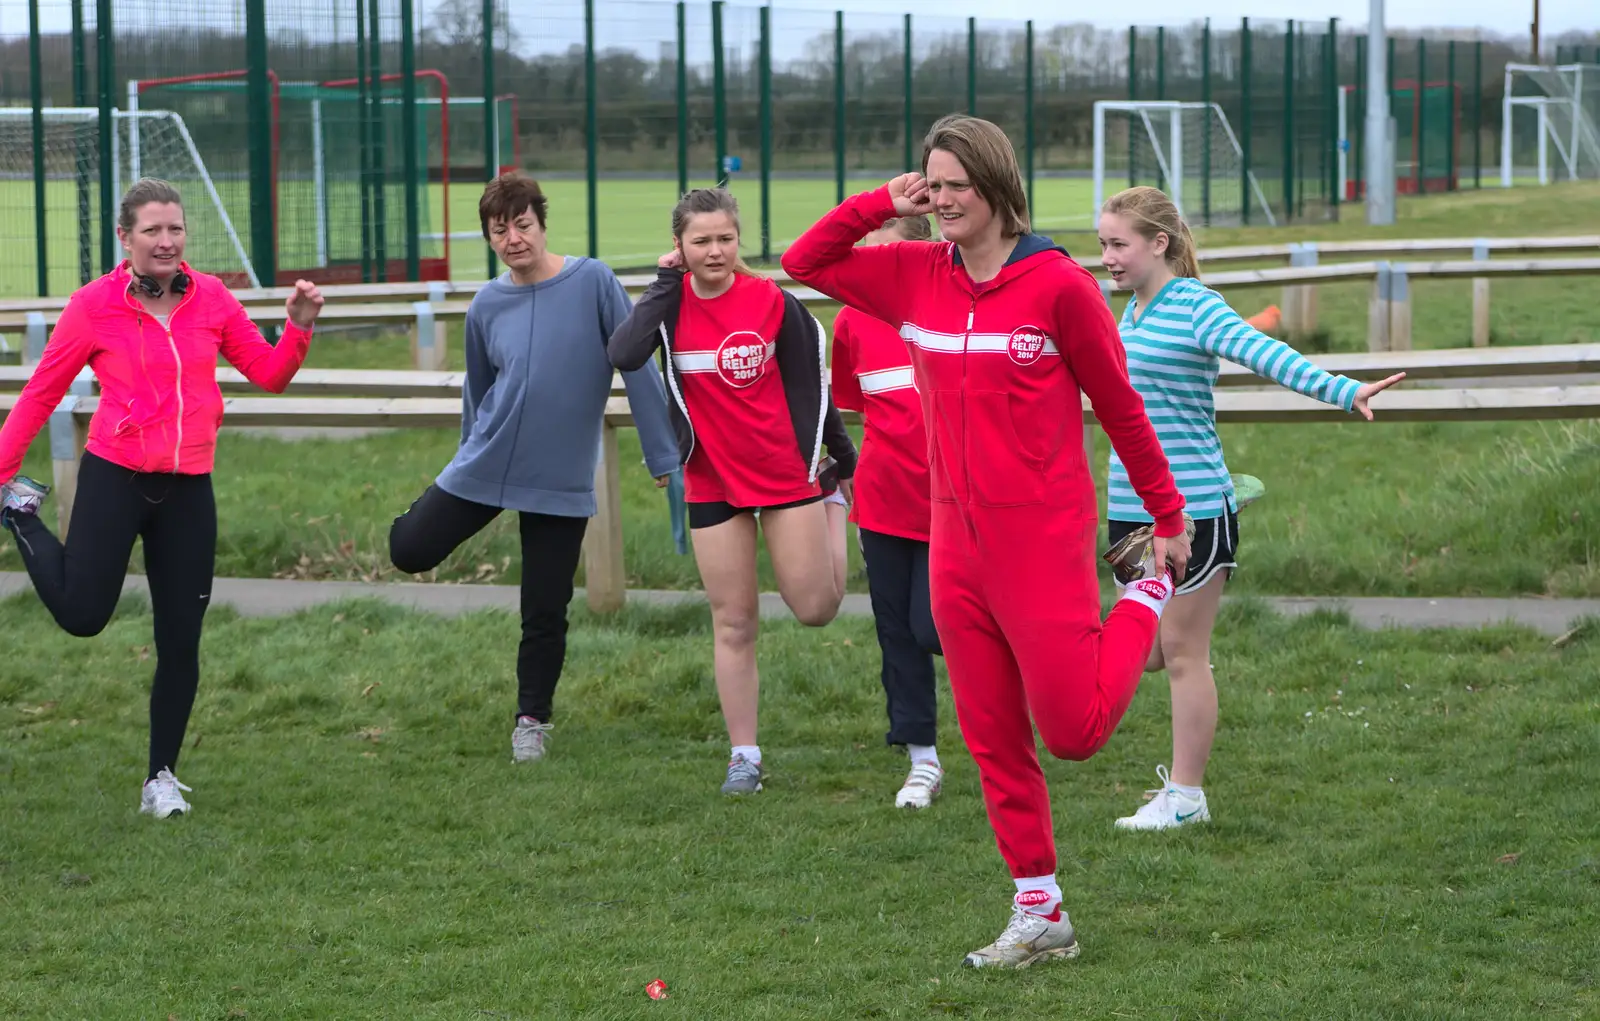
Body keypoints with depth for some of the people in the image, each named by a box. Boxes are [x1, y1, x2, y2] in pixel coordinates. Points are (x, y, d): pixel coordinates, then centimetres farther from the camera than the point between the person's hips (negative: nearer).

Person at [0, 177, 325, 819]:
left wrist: (299, 328, -10)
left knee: (181, 642, 5)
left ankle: (162, 777, 20)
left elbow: (269, 374, 7)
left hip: (189, 489, 3)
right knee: (82, 615, -6)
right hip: (115, 478, -3)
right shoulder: (94, 305, -6)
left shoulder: (210, 298, 2)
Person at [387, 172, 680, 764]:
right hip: (484, 466, 3)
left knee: (546, 613, 2)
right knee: (410, 551, -2)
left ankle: (533, 718, 21)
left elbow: (638, 367, -10)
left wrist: (663, 455, -10)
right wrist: (472, 456, 22)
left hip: (562, 482, -2)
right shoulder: (487, 307, 0)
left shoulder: (593, 283, -11)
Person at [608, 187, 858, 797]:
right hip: (713, 484, 1)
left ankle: (835, 498, 32)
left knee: (816, 608, 2)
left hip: (787, 472, -1)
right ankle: (744, 757, 13)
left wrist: (842, 455, 10)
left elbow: (811, 384, 2)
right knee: (733, 625, 4)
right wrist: (668, 284, -20)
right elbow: (623, 355, -25)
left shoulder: (774, 303, -10)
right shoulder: (671, 304, -6)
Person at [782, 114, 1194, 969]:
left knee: (1072, 731, -2)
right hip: (955, 546, 5)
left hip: (1043, 544, -5)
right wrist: (880, 205, -1)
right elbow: (804, 262, 13)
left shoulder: (1057, 284, -11)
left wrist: (1167, 516, 2)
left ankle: (1147, 601, 24)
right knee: (992, 739, 8)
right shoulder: (915, 276, 5)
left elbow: (1118, 405, -4)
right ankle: (1039, 914, 18)